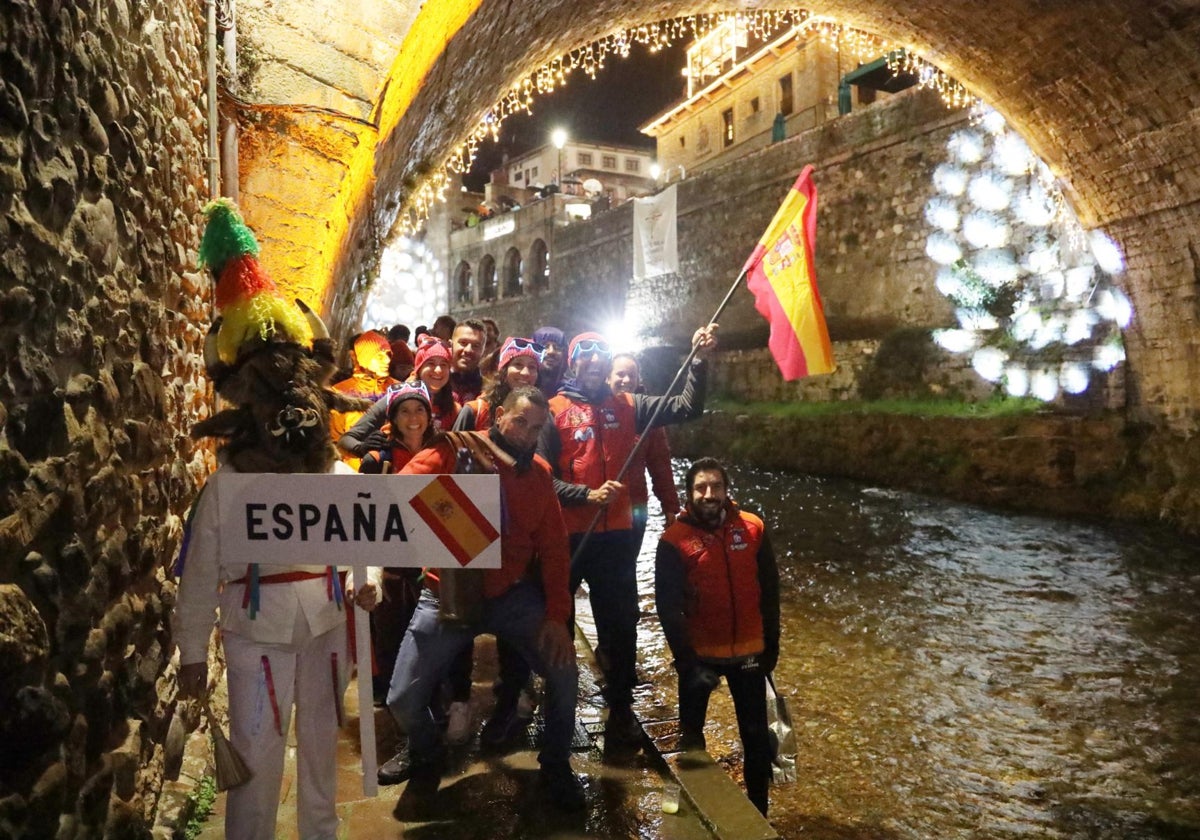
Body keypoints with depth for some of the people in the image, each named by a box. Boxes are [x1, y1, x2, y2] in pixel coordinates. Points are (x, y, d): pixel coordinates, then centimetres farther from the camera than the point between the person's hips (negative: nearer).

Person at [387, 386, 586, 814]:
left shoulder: (539, 474, 0)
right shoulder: (452, 453, -13)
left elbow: (554, 548, 1)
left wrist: (556, 615, -7)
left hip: (512, 595, 2)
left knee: (564, 670, -12)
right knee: (403, 699, -3)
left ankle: (555, 766, 17)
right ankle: (428, 762, 32)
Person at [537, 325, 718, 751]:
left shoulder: (627, 406, 5)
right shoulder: (554, 410, -4)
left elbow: (686, 408, 0)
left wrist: (699, 360, -10)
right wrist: (587, 495, -19)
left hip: (616, 535, 2)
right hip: (567, 535, -2)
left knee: (621, 624, 10)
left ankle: (620, 708, 29)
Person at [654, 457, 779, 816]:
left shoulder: (753, 530, -6)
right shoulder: (674, 541, -13)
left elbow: (770, 594, 3)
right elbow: (668, 608, -13)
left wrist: (771, 646, 5)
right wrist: (686, 661, -16)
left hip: (748, 653, 2)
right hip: (699, 654, -1)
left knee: (756, 735, 9)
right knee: (691, 734, 13)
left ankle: (758, 811, 28)